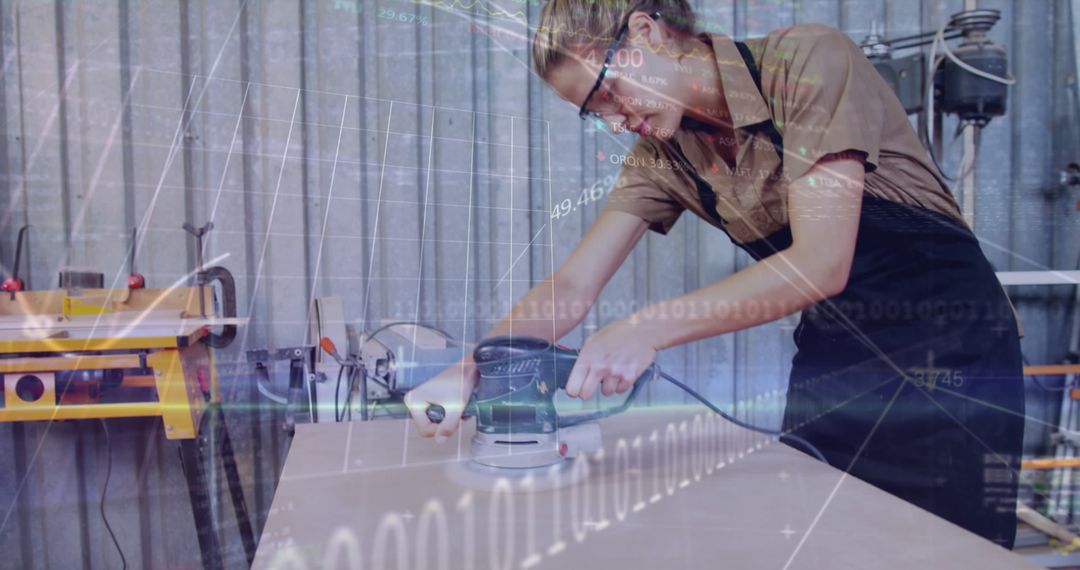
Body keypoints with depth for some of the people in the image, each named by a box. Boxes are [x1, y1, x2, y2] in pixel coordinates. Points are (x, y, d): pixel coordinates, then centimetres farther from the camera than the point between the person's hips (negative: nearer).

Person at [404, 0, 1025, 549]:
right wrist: (470, 369, -21)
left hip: (948, 346, -4)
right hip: (833, 357, 5)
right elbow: (573, 287, -6)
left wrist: (651, 328, -34)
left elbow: (822, 263, -27)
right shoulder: (663, 153, -1)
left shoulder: (809, 59, -19)